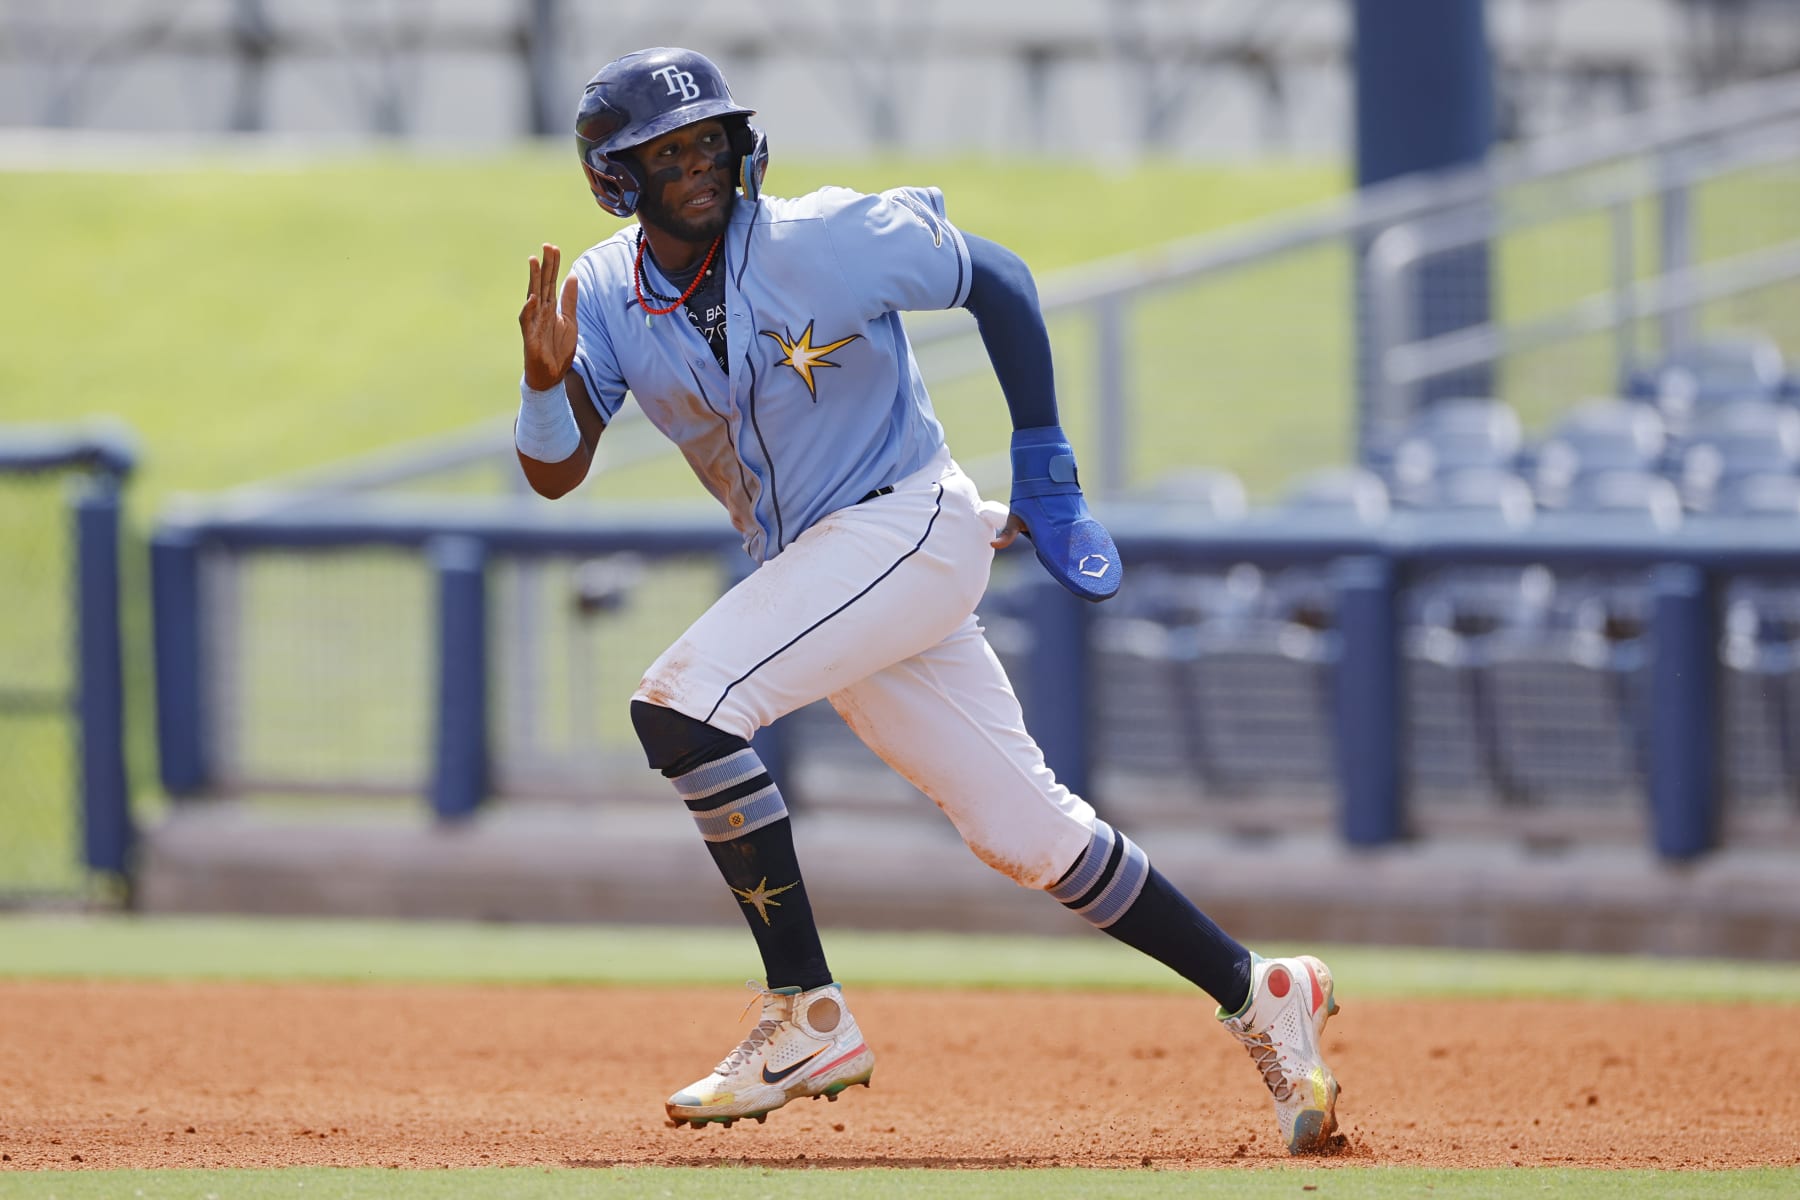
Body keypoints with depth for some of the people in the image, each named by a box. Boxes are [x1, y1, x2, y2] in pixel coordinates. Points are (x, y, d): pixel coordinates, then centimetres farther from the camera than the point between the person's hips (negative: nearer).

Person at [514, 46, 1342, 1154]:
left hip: (912, 526, -6)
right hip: (809, 567, 6)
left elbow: (1000, 280, -5)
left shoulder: (825, 241, -16)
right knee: (1027, 834, 6)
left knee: (682, 704, -25)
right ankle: (1259, 998, 18)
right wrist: (547, 379, -24)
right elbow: (555, 474, -2)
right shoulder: (608, 295, -1)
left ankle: (809, 1019, -21)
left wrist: (1046, 471, -6)